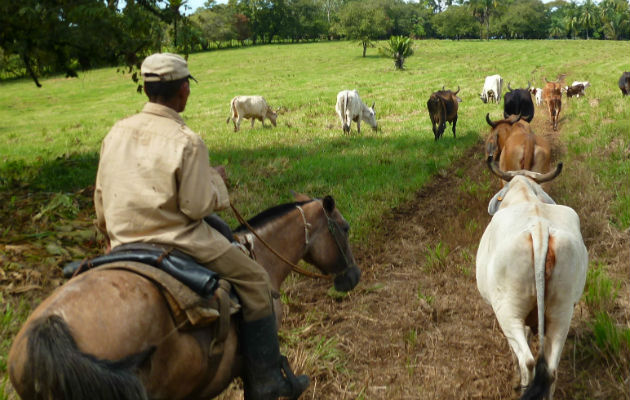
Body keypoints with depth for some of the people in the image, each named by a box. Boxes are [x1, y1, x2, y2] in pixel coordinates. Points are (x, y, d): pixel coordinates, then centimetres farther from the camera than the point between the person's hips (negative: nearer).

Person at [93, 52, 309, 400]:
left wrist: (113, 236, 27)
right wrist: (217, 180, 2)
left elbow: (101, 201, 11)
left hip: (123, 246, 7)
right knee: (255, 281, 6)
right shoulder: (187, 142, -16)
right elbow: (197, 207, -16)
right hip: (178, 241, -6)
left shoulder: (116, 133, 4)